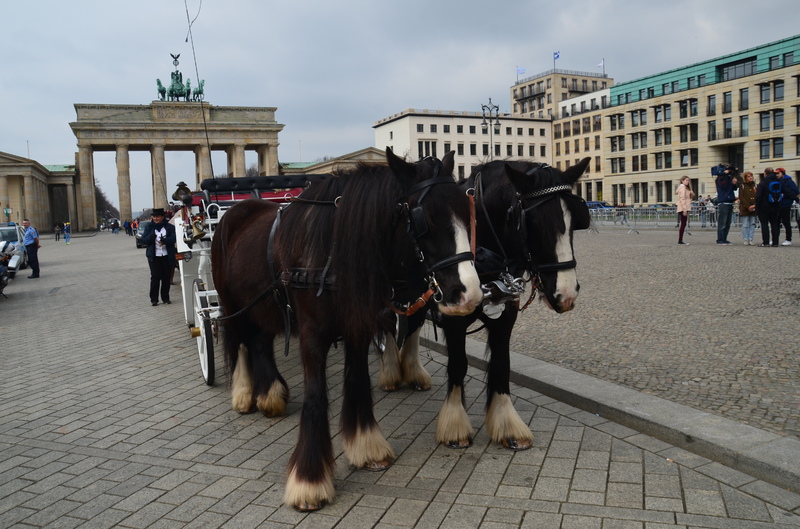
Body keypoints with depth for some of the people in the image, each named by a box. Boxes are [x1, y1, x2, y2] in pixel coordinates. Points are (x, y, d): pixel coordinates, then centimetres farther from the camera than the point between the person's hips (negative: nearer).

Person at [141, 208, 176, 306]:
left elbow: (174, 239, -6)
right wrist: (150, 237, -16)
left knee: (166, 277, 5)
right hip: (154, 256, 0)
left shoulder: (170, 227, 3)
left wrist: (164, 240, -25)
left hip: (167, 256, 0)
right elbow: (143, 240, 5)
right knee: (155, 277, -5)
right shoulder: (149, 227, 8)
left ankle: (165, 298, 16)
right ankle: (154, 299, 0)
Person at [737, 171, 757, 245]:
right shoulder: (742, 185, 2)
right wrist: (748, 206, -13)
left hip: (753, 208, 4)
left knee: (752, 224, 2)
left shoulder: (754, 185, 14)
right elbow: (741, 197, -6)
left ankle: (750, 240, 6)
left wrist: (754, 205, -6)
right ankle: (746, 239, 2)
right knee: (745, 225, -3)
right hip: (744, 208, -4)